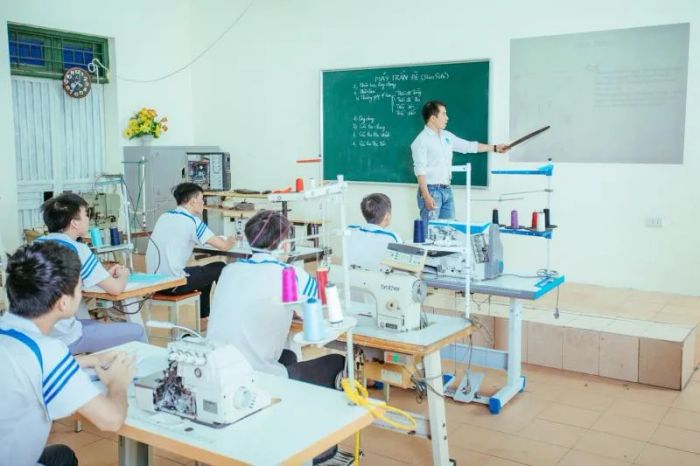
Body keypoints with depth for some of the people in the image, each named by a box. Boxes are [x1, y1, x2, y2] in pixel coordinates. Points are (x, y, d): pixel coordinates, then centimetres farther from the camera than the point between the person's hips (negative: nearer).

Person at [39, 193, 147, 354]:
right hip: (63, 339, -9)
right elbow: (116, 288, -11)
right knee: (137, 332, 2)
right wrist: (123, 275, 11)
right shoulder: (76, 249, -15)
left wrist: (106, 274, 18)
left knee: (99, 324, 31)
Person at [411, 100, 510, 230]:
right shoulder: (421, 140, -10)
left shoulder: (447, 136, 13)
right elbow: (420, 171, -15)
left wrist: (495, 148, 23)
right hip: (431, 190, -8)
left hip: (447, 190, 8)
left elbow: (469, 146, 22)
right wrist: (426, 196, -22)